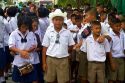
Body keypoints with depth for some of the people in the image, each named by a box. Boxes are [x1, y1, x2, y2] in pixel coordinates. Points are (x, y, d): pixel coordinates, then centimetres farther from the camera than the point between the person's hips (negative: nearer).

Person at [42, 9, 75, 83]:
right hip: (50, 59, 0)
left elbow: (71, 46, 11)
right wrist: (44, 62, 0)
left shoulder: (67, 32, 1)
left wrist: (64, 51, 0)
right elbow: (45, 48, 2)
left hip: (63, 60, 0)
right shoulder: (48, 32, 0)